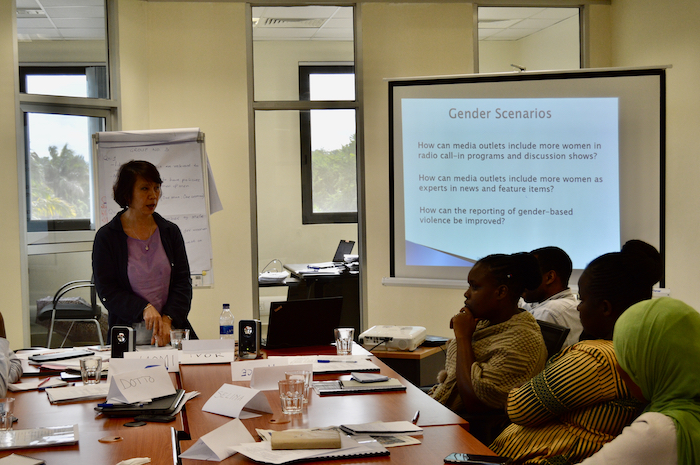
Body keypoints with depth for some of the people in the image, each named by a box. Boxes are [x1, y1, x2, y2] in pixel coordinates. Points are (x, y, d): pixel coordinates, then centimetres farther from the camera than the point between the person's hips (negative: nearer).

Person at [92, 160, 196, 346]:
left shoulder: (170, 231, 12)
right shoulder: (106, 236, 3)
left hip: (172, 329, 2)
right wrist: (145, 308, -17)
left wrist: (167, 319, -10)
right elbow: (106, 289, -2)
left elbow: (183, 282, 6)